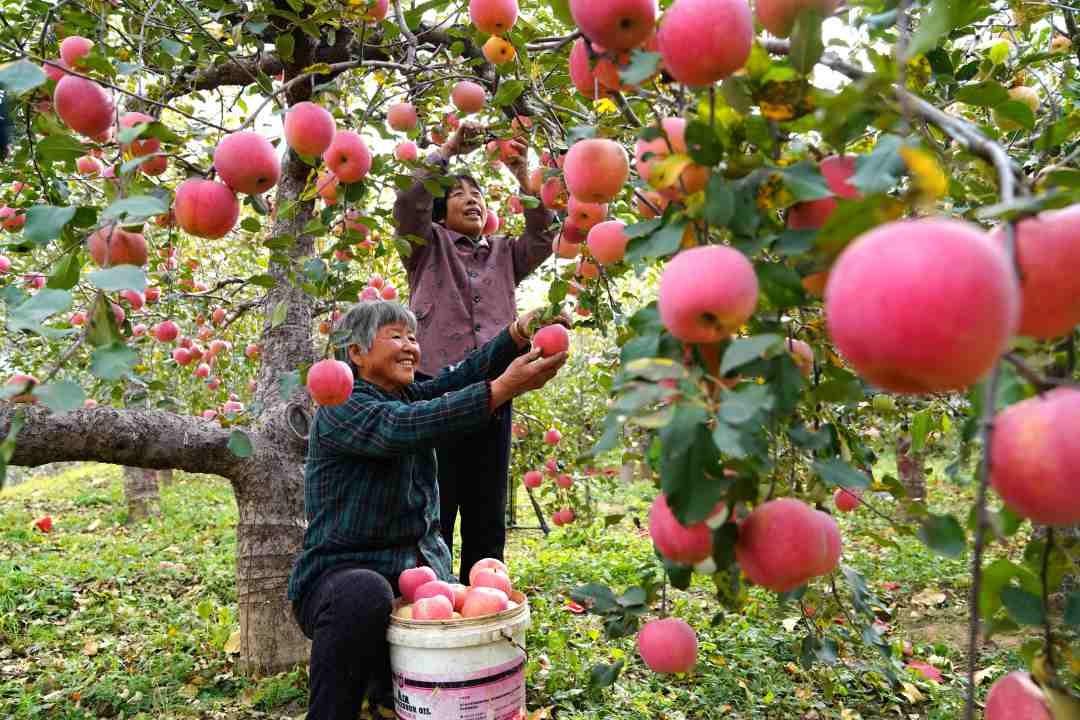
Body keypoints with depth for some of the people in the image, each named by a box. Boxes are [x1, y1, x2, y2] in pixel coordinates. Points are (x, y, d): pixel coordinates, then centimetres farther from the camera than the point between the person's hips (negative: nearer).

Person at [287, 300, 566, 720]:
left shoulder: (413, 396, 10)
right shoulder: (339, 408, -12)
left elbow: (465, 375, -8)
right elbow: (401, 428, -32)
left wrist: (519, 331, -27)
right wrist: (503, 388, -41)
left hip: (421, 571, 6)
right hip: (346, 573, -6)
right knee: (365, 595, -38)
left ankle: (387, 684, 22)